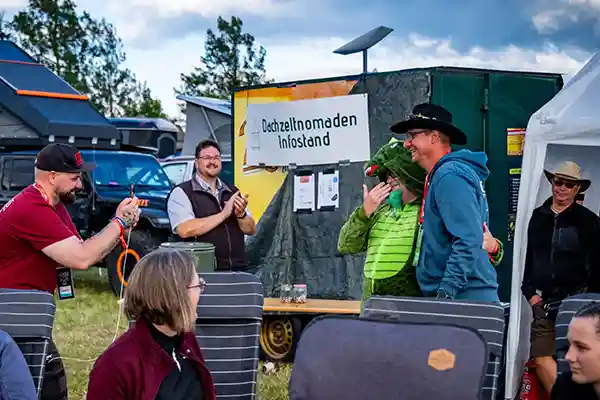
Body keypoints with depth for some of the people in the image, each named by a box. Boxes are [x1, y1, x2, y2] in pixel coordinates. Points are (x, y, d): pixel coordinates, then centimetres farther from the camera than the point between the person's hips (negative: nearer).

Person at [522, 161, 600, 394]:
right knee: (541, 357, -7)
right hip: (544, 302, 3)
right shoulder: (538, 217, 12)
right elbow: (528, 258, 17)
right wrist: (530, 293, 9)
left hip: (576, 302, -3)